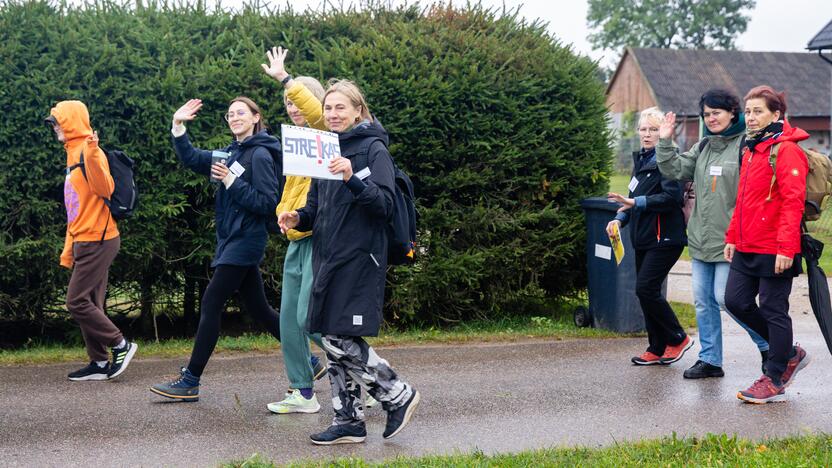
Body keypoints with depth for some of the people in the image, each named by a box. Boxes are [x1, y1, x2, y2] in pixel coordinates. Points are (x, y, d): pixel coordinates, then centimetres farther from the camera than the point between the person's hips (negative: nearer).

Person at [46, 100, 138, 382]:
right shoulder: (73, 155, 16)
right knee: (89, 304, 9)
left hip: (96, 241, -9)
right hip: (85, 242, 9)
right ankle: (99, 364, 12)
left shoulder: (88, 152, -12)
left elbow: (105, 190, -27)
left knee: (77, 302, -9)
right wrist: (69, 250, 23)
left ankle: (121, 345, 1)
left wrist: (92, 155, -39)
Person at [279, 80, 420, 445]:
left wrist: (352, 179, -30)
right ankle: (347, 420, 15)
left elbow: (385, 205, -15)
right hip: (327, 257, 7)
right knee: (331, 340, 7)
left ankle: (399, 396, 6)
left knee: (341, 340, -11)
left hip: (359, 258, -7)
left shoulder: (374, 149, -6)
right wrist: (298, 218, -3)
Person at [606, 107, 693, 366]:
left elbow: (671, 197, -22)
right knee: (646, 292, 9)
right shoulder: (641, 159, 16)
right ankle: (657, 349, 18)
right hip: (644, 238, 9)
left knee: (646, 289, -13)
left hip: (665, 238, -9)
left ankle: (678, 339, 4)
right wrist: (620, 218, 7)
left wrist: (635, 202, -25)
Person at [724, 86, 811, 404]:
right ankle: (789, 354, 26)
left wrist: (786, 247, -24)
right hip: (746, 247, 9)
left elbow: (793, 201, -19)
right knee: (736, 302, 9)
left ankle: (775, 381, 13)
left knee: (774, 311, 1)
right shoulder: (751, 150, 15)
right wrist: (732, 237, 17)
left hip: (774, 251, -9)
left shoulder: (786, 150, -13)